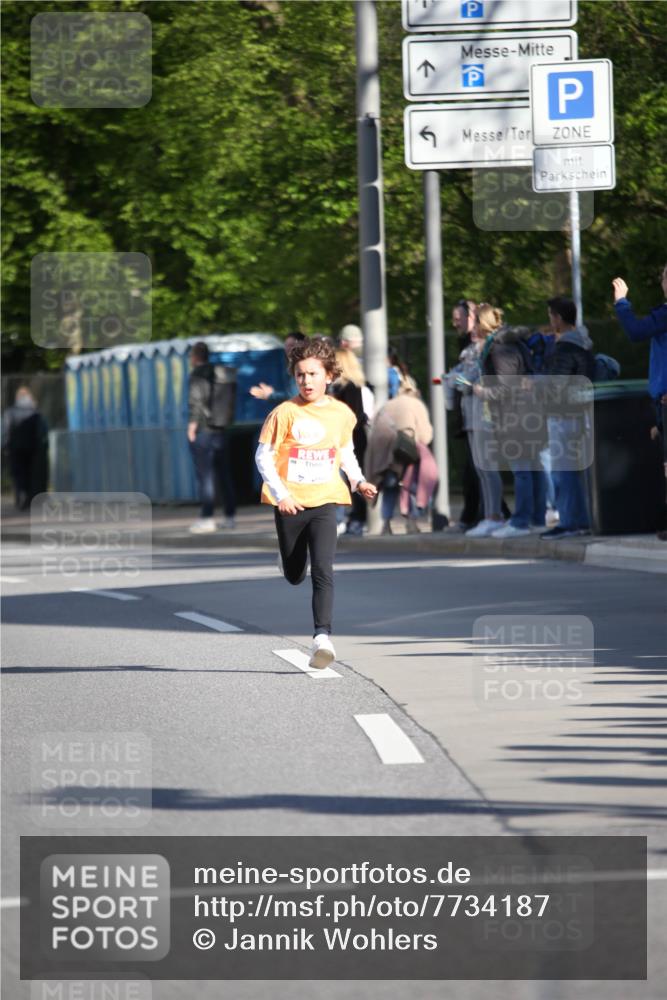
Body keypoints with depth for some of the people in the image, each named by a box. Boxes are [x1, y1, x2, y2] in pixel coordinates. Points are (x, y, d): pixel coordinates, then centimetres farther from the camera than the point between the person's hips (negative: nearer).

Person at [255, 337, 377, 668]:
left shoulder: (341, 413, 2)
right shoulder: (285, 413, -8)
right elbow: (263, 456, -7)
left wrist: (358, 481, 4)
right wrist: (279, 493, -18)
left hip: (324, 503, 0)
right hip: (290, 504, 0)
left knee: (323, 571, -15)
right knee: (294, 576, 15)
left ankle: (322, 637, -19)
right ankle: (290, 559, 52)